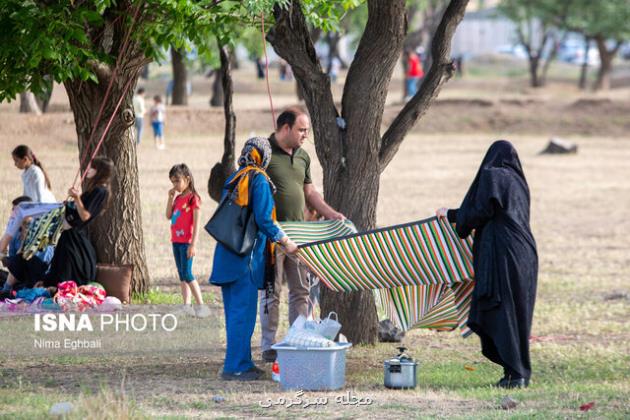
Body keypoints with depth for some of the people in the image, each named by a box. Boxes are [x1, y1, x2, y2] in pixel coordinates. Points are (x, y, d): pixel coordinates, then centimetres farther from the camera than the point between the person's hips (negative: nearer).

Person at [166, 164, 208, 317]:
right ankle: (186, 305, 9)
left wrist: (193, 244, -19)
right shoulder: (177, 198, 12)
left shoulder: (193, 198, -11)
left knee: (187, 274, -11)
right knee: (181, 275, 7)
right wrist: (171, 198, 2)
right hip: (176, 241, 8)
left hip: (187, 242, -8)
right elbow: (169, 216, 9)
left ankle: (201, 305, -9)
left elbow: (196, 224, -14)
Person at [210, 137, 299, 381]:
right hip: (246, 257, -8)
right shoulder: (259, 180, -10)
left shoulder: (233, 179, 13)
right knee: (243, 312, -5)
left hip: (226, 255, 8)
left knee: (234, 310, 13)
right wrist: (285, 241, -8)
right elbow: (263, 219, -17)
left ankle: (241, 363, 19)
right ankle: (235, 367, -6)